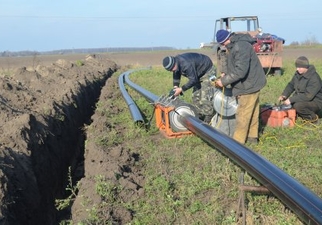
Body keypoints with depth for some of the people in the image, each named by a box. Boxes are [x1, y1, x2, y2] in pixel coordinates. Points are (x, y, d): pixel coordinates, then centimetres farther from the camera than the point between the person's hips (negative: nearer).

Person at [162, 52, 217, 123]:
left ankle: (208, 121, -10)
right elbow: (176, 75, 5)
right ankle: (199, 118, 18)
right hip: (199, 74, 9)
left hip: (208, 71, -9)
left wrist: (181, 89, -28)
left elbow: (193, 80, -32)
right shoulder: (175, 64, -10)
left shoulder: (186, 64, -39)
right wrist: (175, 87, -10)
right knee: (195, 96, 9)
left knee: (205, 97, -15)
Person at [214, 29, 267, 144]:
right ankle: (252, 136, 29)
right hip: (252, 83, 11)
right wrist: (225, 73, 3)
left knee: (243, 114, -4)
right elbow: (232, 64, 20)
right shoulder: (234, 45, 7)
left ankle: (238, 141, 3)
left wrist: (224, 81, -23)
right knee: (252, 112, 18)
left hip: (249, 85, -11)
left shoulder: (241, 47, -27)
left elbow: (240, 70, -31)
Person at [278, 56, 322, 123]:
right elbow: (291, 85, 11)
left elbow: (308, 96, -32)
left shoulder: (314, 78, -26)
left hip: (315, 102, -9)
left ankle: (313, 117, -8)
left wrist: (291, 99, -33)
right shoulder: (298, 74, 0)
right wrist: (284, 95, -9)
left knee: (297, 105, -34)